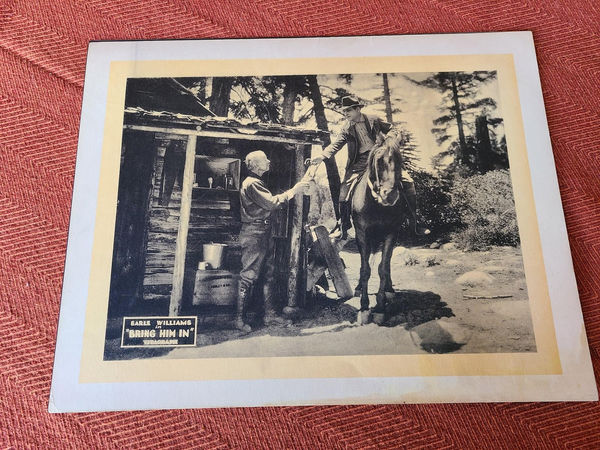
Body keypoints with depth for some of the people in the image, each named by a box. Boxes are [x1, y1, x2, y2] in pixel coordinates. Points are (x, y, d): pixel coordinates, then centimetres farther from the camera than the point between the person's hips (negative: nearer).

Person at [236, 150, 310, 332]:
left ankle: (270, 314, 18)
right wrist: (294, 190, -15)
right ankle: (240, 318, 3)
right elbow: (272, 202, -21)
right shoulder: (251, 184, -12)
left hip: (264, 235, 10)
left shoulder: (257, 182, 22)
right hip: (253, 235, -10)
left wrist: (295, 190, 10)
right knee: (249, 276, -5)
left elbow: (268, 203, 16)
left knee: (269, 275, 11)